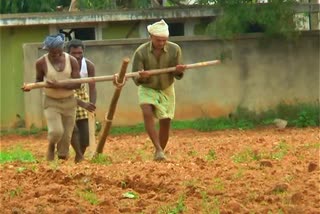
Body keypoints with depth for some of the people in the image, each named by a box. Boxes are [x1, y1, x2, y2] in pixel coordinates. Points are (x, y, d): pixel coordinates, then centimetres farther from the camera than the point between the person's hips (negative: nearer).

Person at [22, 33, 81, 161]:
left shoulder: (71, 61, -10)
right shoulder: (41, 62, -12)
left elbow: (77, 83, -12)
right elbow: (39, 80, 4)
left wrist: (59, 85, -26)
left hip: (69, 102, 2)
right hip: (51, 102, -2)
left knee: (66, 136, 4)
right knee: (56, 131, -20)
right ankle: (51, 145, 13)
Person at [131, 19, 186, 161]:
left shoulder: (174, 50, -15)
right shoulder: (141, 52, -21)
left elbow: (178, 76, -10)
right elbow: (136, 80, -18)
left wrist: (179, 71, -34)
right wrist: (141, 77, -42)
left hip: (166, 89, 2)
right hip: (147, 89, -2)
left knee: (165, 122, 0)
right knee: (147, 113, -28)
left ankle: (159, 153, 19)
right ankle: (158, 149, -30)